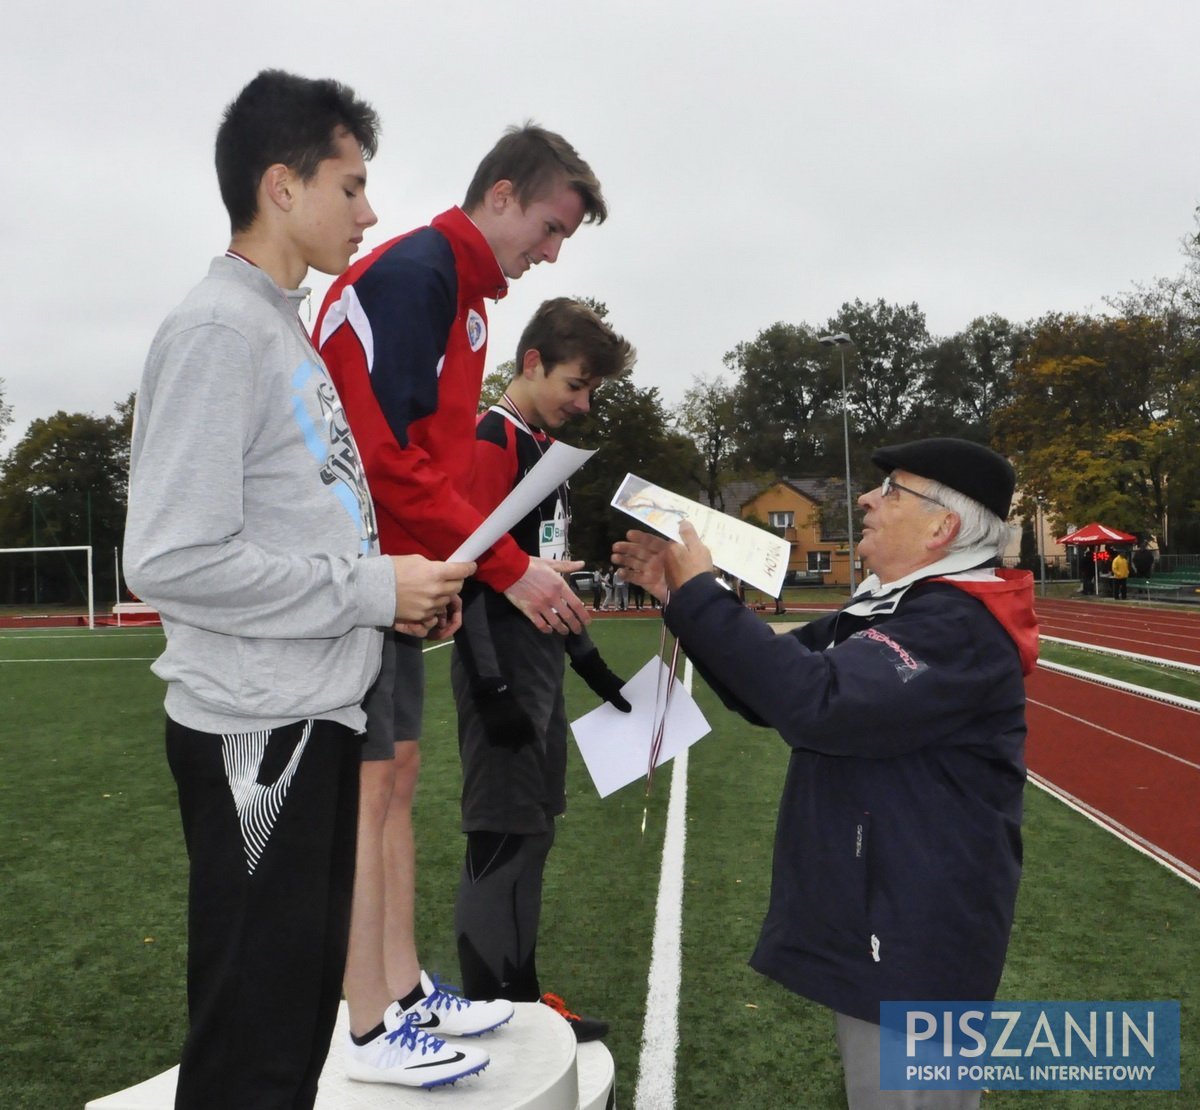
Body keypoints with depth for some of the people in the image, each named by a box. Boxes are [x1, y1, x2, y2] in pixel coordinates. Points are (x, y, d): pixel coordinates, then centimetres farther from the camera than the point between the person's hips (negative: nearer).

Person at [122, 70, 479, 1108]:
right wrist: (373, 589, -15)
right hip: (259, 728, -9)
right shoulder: (216, 329, -13)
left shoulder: (288, 331, 15)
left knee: (306, 1005, 19)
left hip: (317, 714, 9)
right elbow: (171, 559, -21)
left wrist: (402, 586, 5)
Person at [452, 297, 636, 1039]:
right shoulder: (491, 442, -12)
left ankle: (521, 997, 28)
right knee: (505, 837, -3)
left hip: (543, 663, 10)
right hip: (504, 668, -10)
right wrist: (491, 688, -21)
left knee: (534, 829, 15)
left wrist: (584, 656, 21)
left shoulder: (544, 445, 16)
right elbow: (471, 570, -18)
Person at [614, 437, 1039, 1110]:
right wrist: (681, 595, -1)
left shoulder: (958, 627, -22)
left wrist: (701, 595, -26)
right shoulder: (892, 606, 9)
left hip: (911, 936, -10)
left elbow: (813, 702, -34)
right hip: (881, 919, 10)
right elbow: (771, 690, 11)